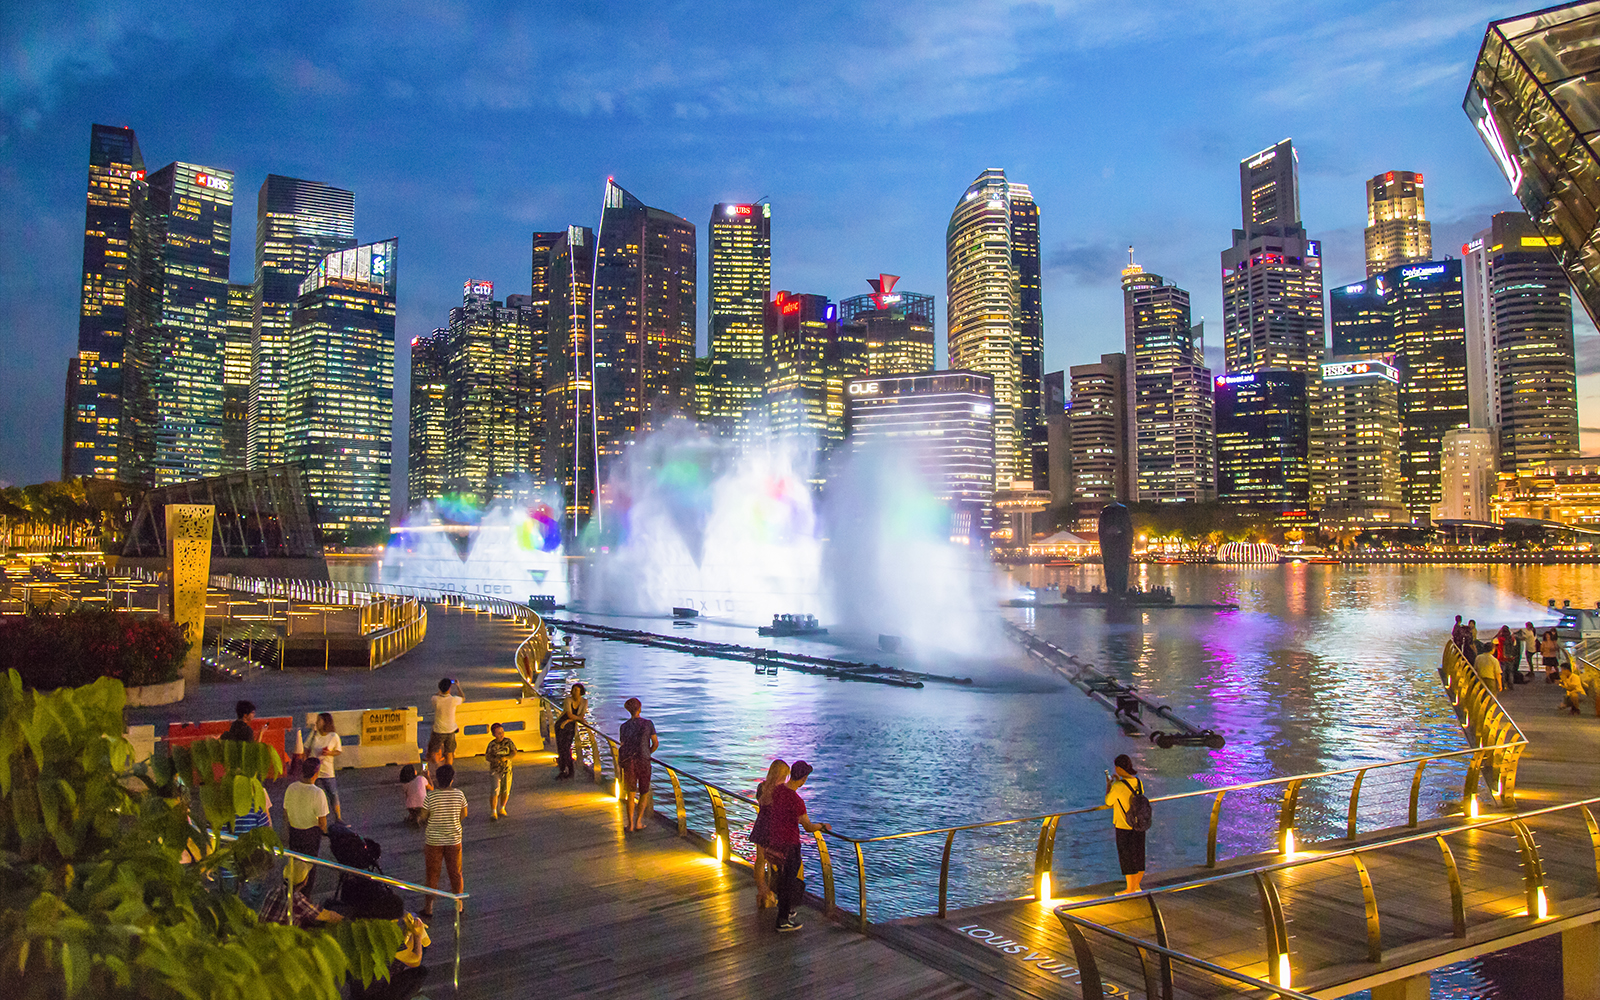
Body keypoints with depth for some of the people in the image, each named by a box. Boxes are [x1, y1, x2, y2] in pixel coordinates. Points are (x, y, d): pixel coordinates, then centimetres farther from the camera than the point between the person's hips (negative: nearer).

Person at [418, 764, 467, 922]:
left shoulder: (431, 796, -18)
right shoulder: (459, 794, -11)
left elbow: (423, 817, -8)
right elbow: (464, 815, 2)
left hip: (434, 840, -2)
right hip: (454, 839, 2)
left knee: (432, 874, 13)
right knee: (455, 872, 16)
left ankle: (429, 908, 21)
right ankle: (459, 905, 29)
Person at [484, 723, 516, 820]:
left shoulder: (508, 741, -5)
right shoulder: (492, 744, -8)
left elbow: (514, 753, -6)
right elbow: (487, 756, -6)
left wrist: (506, 758, -24)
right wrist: (494, 759, -25)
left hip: (507, 769, 2)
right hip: (495, 770, -2)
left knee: (505, 791, 8)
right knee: (495, 791, -10)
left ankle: (502, 808, 29)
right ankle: (493, 812, -3)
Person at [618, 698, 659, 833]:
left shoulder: (624, 726, 1)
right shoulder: (648, 723, -4)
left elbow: (622, 746, 5)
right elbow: (655, 743, -1)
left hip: (628, 763, 1)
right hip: (644, 761, -1)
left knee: (630, 795, 12)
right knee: (644, 793, 15)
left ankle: (630, 825, 6)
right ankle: (638, 822, 7)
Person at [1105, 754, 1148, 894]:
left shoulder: (1117, 787, -24)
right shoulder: (1138, 783, -4)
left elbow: (1108, 802, -7)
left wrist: (1108, 785, 8)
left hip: (1124, 829, -6)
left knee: (1127, 860, 9)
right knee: (1139, 857, 19)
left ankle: (1130, 889, 22)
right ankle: (1136, 886, 34)